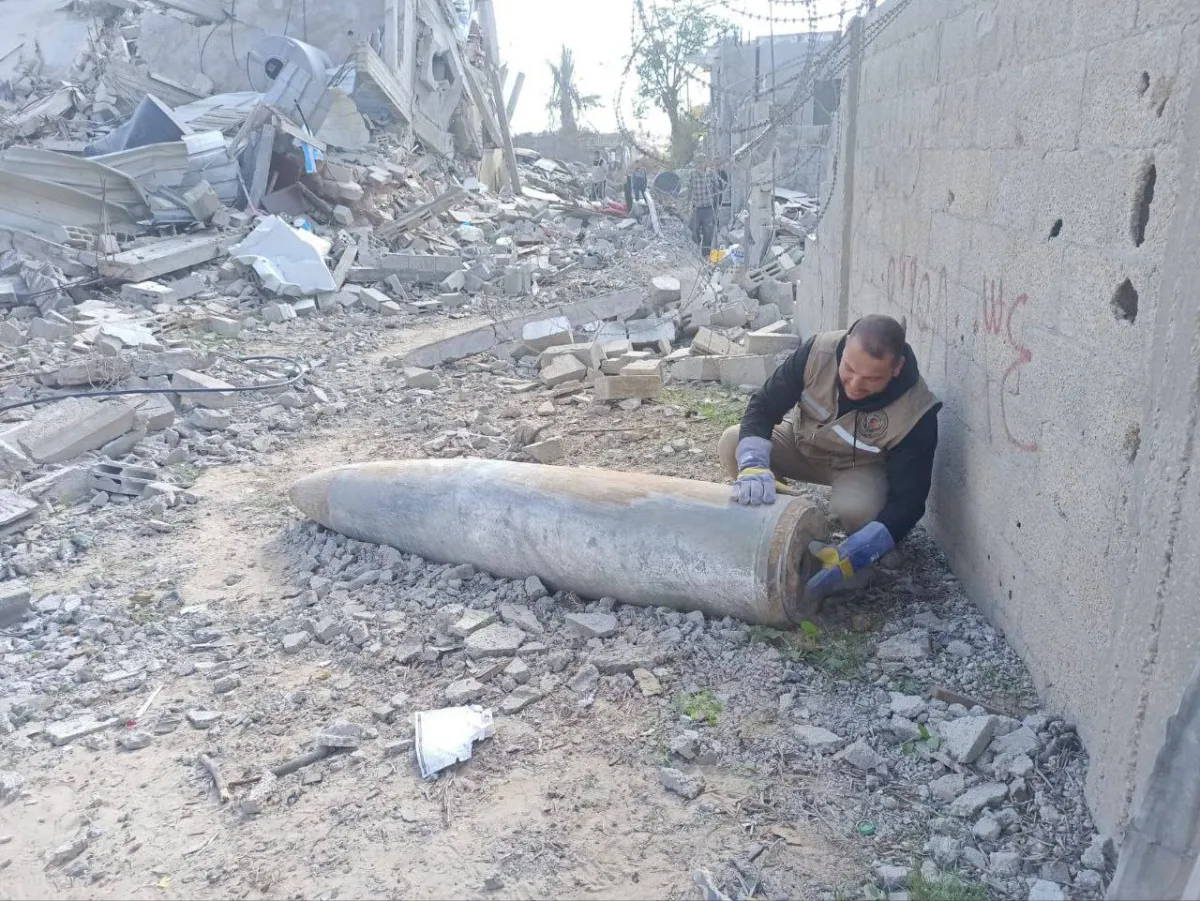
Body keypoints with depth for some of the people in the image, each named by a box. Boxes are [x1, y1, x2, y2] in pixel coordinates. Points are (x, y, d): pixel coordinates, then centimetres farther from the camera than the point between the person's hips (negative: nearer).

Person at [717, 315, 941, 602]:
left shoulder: (916, 412, -33)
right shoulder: (818, 351, -30)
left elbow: (907, 502, -30)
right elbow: (762, 408, -21)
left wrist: (846, 560, -42)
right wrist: (753, 465, -42)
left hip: (861, 465, -3)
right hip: (802, 442, 3)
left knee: (854, 510, -37)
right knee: (732, 443, -23)